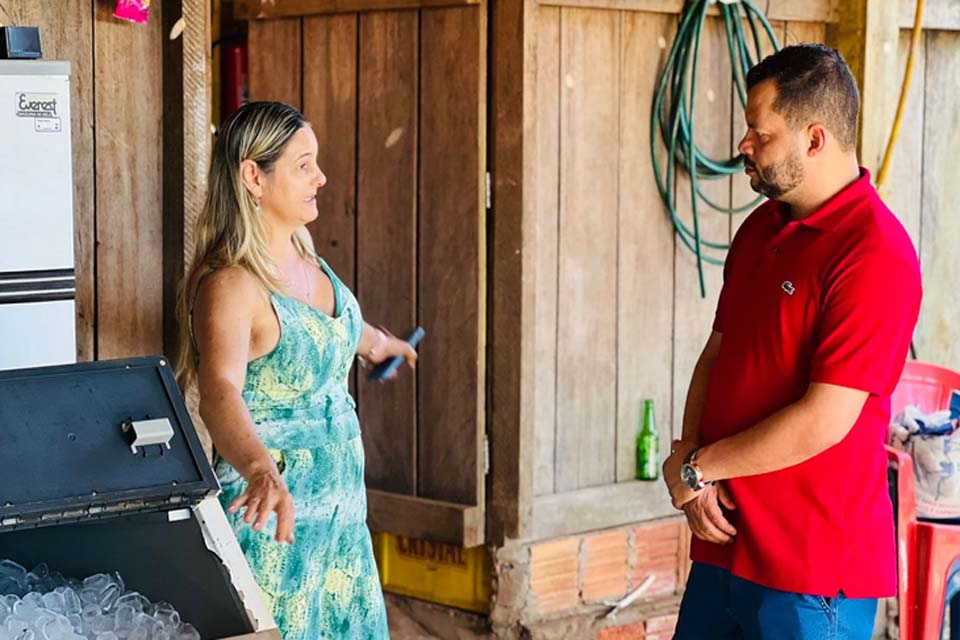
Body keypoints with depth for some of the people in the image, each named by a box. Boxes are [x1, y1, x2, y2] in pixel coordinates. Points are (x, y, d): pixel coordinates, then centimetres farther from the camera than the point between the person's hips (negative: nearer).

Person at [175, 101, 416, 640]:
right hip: (274, 514, -8)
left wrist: (378, 342, 50)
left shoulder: (306, 260, 6)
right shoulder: (230, 284, -21)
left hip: (340, 502, 8)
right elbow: (220, 393, -38)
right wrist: (262, 470, -55)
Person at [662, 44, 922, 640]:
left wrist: (697, 467, -11)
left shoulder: (877, 256, -18)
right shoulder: (762, 227, 10)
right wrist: (690, 456, -4)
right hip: (723, 547, 8)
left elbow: (823, 422, -22)